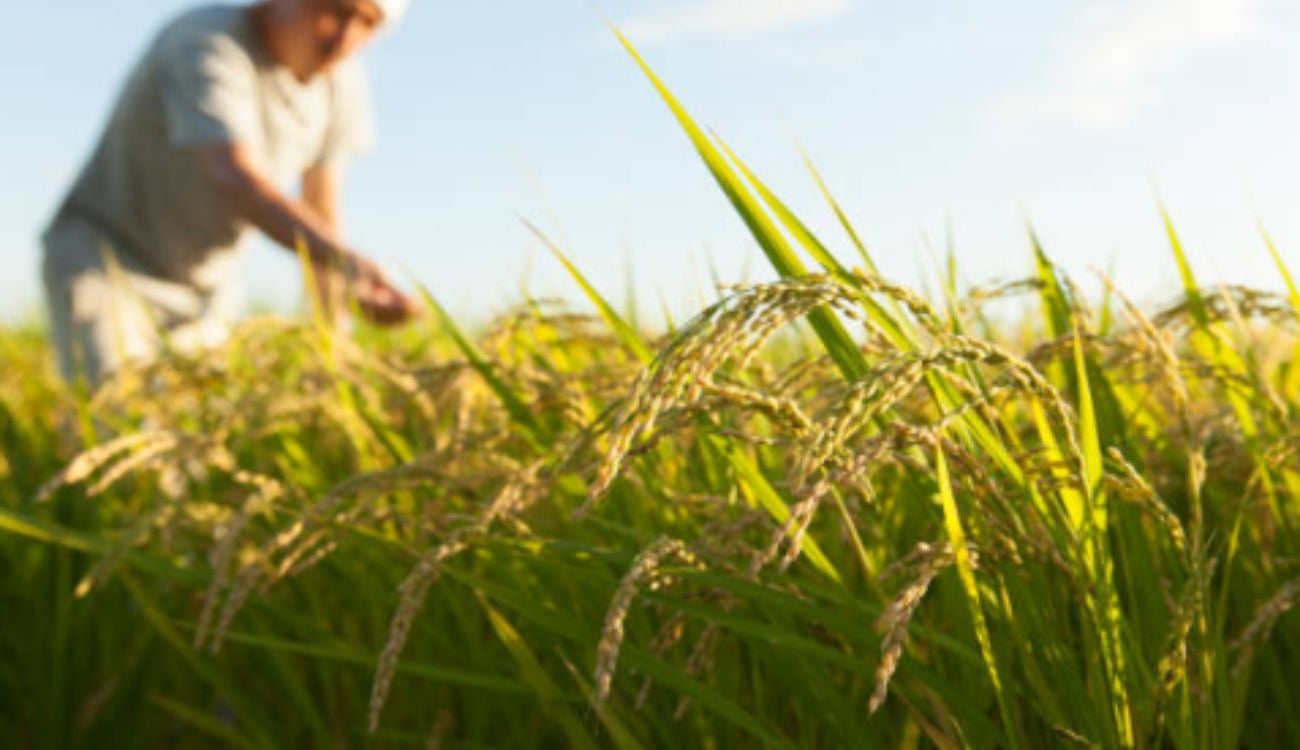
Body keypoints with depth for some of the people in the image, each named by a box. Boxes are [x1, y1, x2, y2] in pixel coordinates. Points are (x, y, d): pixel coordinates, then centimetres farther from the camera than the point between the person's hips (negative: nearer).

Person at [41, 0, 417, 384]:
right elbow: (238, 183, -41)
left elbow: (321, 207, 6)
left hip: (205, 288, 7)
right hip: (102, 260, -7)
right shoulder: (206, 46, -26)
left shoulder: (342, 80, -4)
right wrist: (348, 262, -54)